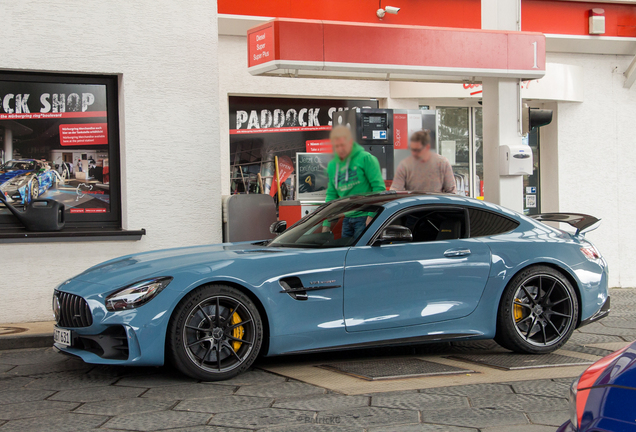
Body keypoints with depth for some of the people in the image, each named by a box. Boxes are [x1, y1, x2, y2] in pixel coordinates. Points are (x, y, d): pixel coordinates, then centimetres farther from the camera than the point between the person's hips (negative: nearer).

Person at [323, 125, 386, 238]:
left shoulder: (366, 159, -8)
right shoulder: (332, 166, 12)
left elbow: (379, 187, -11)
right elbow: (331, 195, 17)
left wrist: (372, 215, -16)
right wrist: (326, 224, 10)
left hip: (365, 217, -6)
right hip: (347, 219, 6)